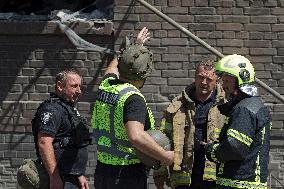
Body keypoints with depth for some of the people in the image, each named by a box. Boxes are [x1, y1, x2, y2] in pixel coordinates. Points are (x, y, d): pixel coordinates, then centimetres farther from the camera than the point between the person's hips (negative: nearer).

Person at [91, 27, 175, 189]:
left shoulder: (106, 85, 5)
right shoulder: (133, 98, -20)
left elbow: (114, 65, 31)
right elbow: (136, 136, -35)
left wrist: (137, 45, 44)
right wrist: (165, 156, -23)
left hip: (102, 171, 8)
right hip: (129, 176, -8)